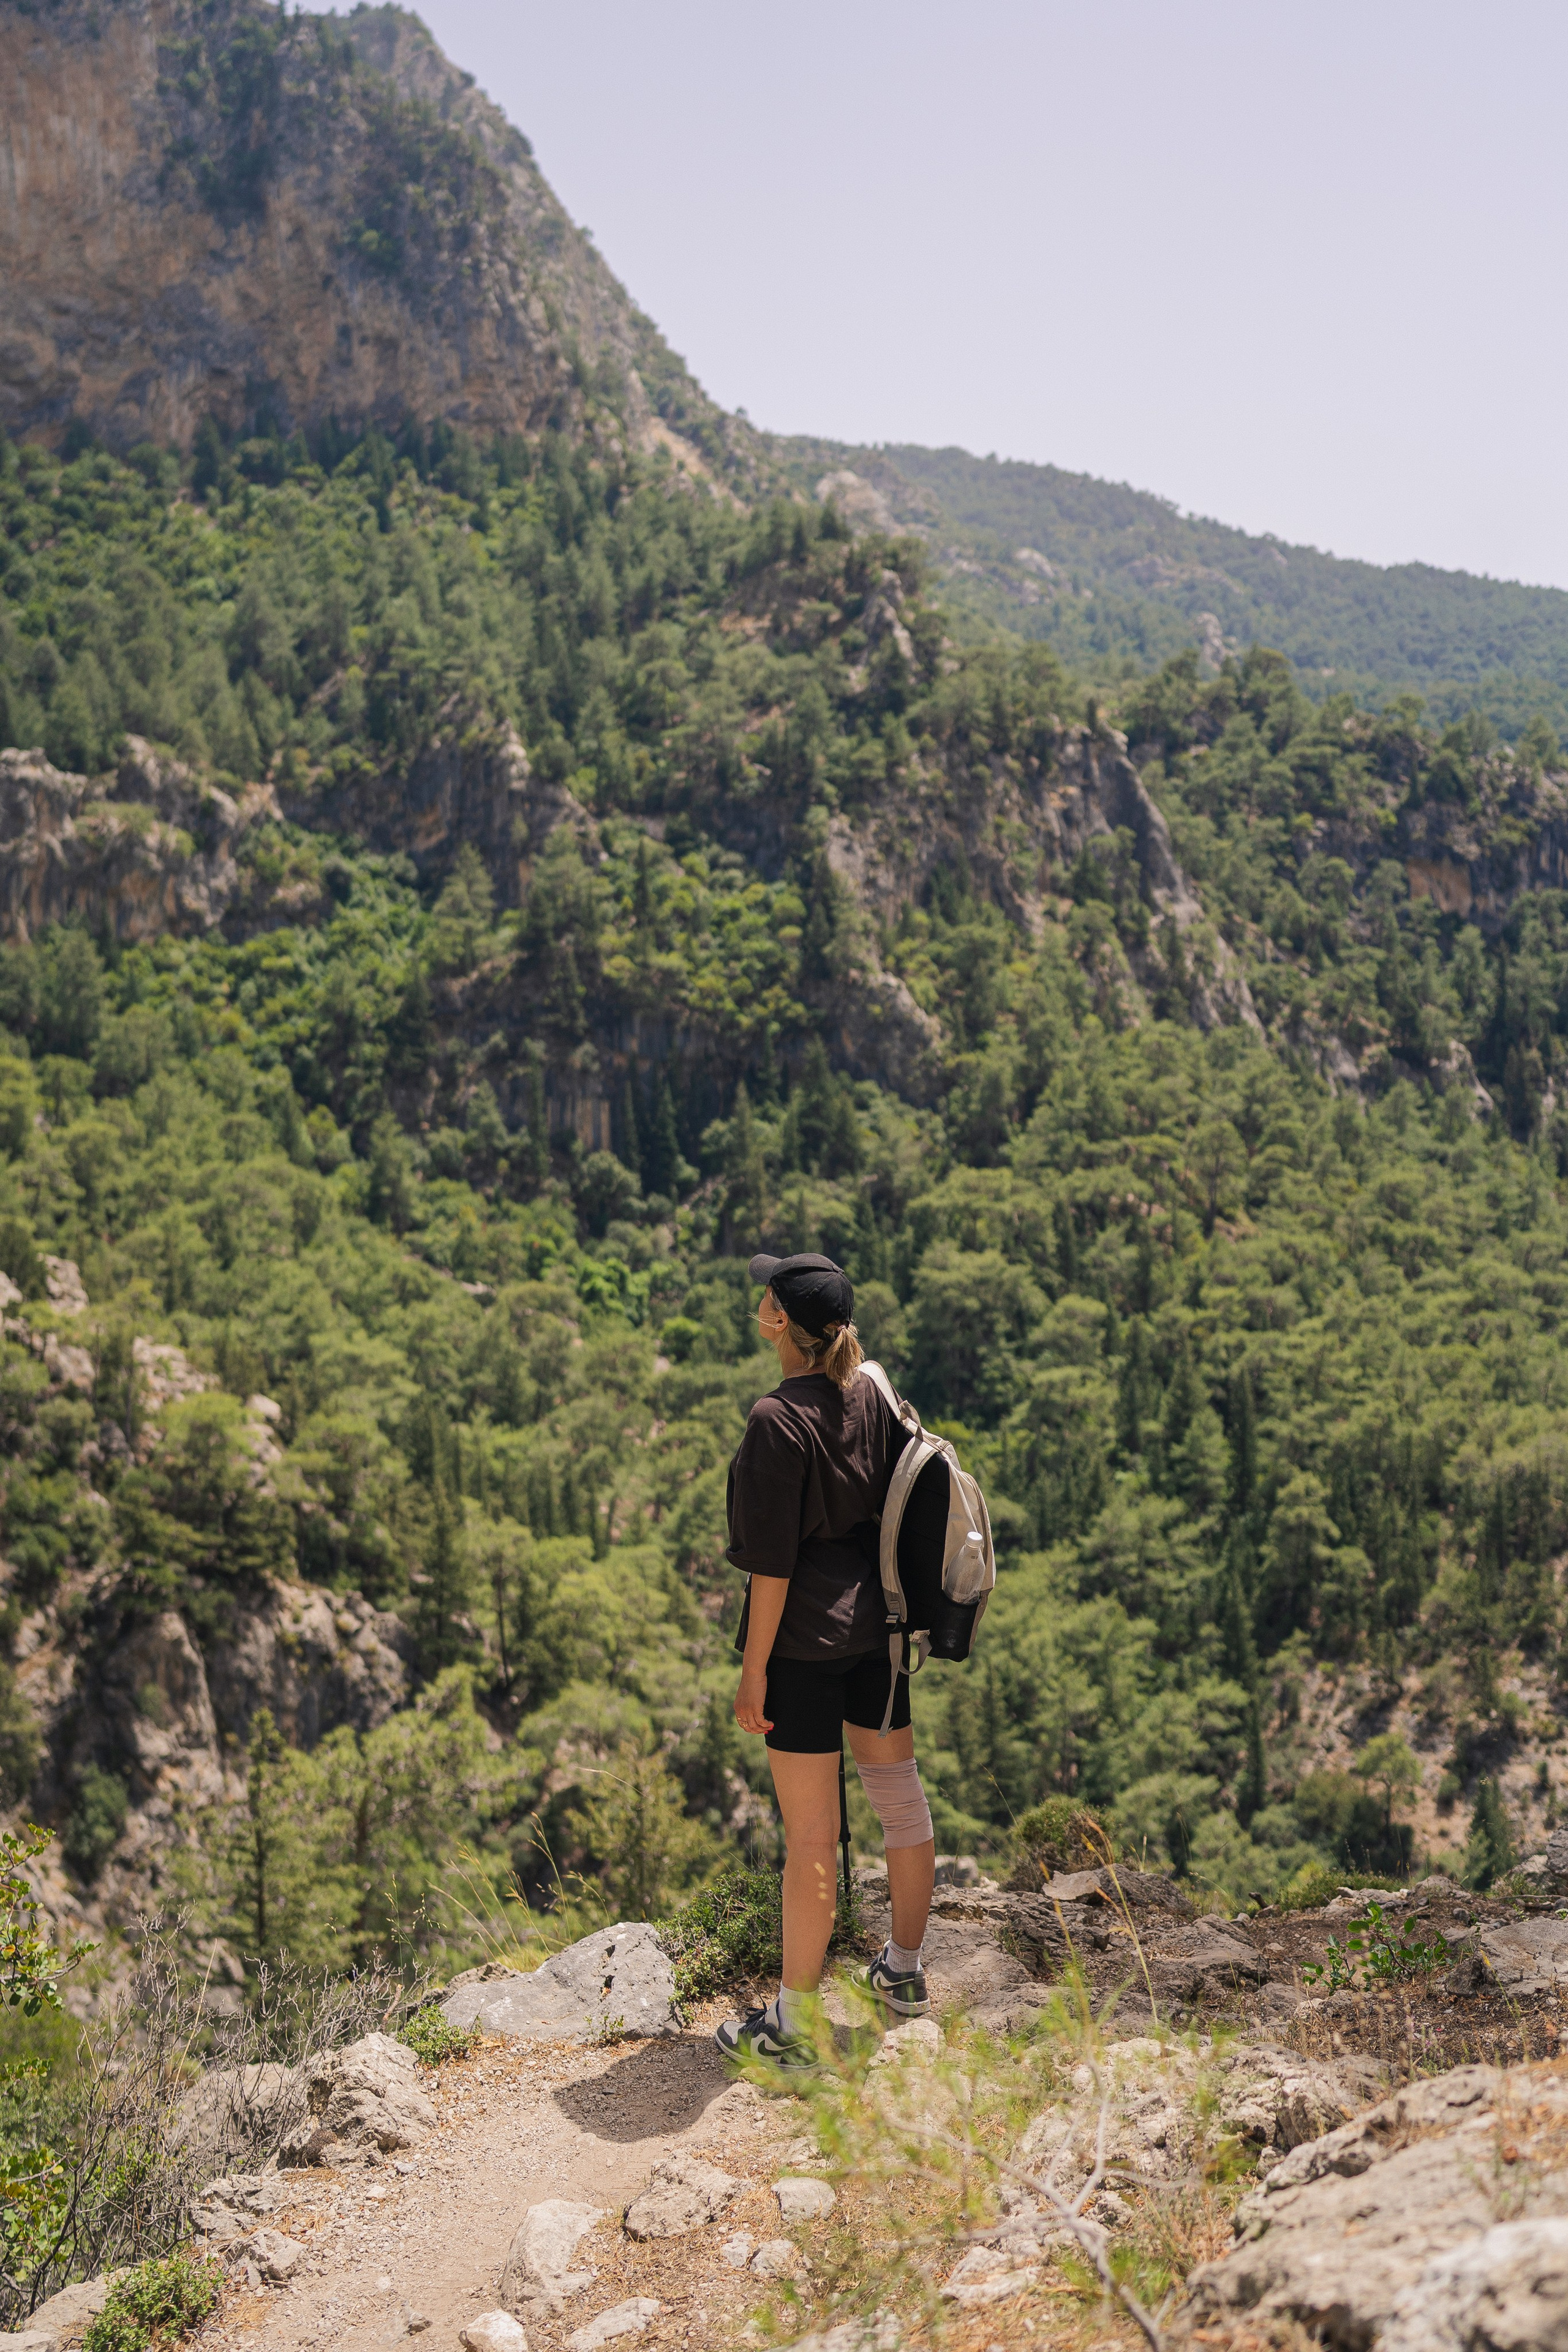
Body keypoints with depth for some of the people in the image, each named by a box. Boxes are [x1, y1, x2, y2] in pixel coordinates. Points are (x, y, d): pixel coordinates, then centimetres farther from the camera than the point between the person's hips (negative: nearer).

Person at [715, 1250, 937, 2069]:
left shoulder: (777, 1420, -19)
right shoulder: (874, 1397, 1)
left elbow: (773, 1562, -18)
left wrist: (754, 1670, -12)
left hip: (803, 1637, -7)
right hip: (877, 1626, 7)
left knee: (811, 1833, 1)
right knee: (899, 1793, 18)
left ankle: (794, 2023, 14)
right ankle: (904, 1973, 36)